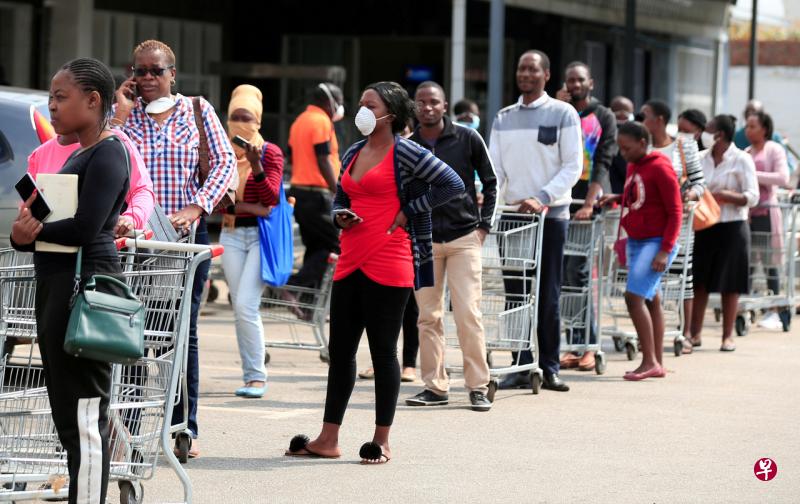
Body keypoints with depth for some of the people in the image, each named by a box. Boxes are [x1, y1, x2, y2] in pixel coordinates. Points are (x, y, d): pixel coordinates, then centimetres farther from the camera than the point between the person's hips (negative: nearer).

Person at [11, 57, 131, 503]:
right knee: (69, 414, 11)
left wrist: (35, 230, -4)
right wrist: (25, 235, -4)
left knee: (83, 419, -10)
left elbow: (86, 228, -20)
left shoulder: (107, 154, -9)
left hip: (85, 286, -10)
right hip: (59, 284, 10)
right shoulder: (78, 155, 20)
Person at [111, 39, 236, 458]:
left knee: (184, 332, 3)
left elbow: (226, 163, 0)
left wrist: (196, 208, -11)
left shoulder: (197, 110, 6)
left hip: (187, 233, 0)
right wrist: (120, 114, -8)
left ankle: (185, 428, 7)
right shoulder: (122, 113, 6)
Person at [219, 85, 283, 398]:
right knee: (240, 309, 3)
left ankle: (257, 377, -8)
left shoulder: (270, 153, -2)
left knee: (246, 305, -15)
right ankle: (250, 375, 10)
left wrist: (256, 166, -26)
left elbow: (271, 198, -11)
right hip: (231, 235, 4)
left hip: (261, 234, -4)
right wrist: (248, 208, -13)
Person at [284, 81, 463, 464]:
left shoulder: (405, 152, -6)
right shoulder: (353, 153, 15)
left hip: (388, 265, -7)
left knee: (383, 351, -1)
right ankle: (328, 440, 13)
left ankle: (382, 442, 8)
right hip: (351, 263, 7)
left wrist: (407, 211, -10)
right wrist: (341, 216, 4)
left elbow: (452, 184, -11)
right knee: (340, 349, 8)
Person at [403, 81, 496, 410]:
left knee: (469, 314, -8)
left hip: (464, 237, -2)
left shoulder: (468, 139, -1)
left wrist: (484, 225, 2)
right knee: (428, 317, 3)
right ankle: (435, 386, 10)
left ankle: (478, 387, -2)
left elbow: (490, 183, 8)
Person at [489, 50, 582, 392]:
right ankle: (521, 367, 5)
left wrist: (541, 197, -17)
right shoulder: (503, 118, 14)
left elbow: (573, 166, -5)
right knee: (515, 294, 2)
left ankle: (549, 368, 3)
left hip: (551, 214, -4)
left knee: (548, 296, -2)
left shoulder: (563, 114, 1)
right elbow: (495, 167, 11)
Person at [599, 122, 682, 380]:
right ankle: (657, 363, 16)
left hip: (656, 242, -9)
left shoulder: (660, 168, -13)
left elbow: (675, 211, -14)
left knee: (634, 296, -18)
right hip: (635, 241, 9)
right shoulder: (633, 167, 12)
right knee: (650, 300, 11)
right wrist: (617, 198, 7)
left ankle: (649, 361, -15)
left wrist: (665, 250, -19)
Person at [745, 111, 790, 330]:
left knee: (769, 263, -3)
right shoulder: (746, 152, 16)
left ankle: (774, 313, 1)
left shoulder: (774, 149, -2)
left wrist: (753, 174, -17)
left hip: (766, 211, -6)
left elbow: (783, 178, -15)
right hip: (746, 212, 6)